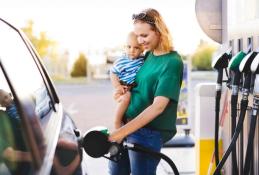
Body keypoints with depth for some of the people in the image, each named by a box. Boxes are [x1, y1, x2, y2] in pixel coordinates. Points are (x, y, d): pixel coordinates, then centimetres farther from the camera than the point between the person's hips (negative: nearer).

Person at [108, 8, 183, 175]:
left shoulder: (172, 62, -17)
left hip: (150, 131, -8)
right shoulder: (148, 55, 7)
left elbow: (158, 106, -24)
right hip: (128, 124, 8)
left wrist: (123, 131, -28)